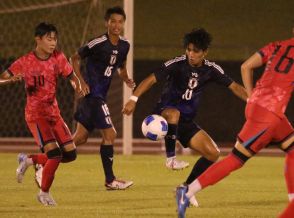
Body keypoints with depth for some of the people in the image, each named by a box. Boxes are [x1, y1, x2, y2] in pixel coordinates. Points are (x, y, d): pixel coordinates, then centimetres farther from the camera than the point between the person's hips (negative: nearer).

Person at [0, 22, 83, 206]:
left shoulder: (58, 58, -1)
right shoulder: (25, 62, -11)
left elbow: (72, 76, 4)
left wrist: (78, 86, -18)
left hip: (54, 113, 6)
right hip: (35, 115, -6)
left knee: (70, 154, 1)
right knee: (54, 152, -20)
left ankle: (29, 160, 21)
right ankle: (44, 193, 0)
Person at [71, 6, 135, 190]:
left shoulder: (124, 45, 5)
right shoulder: (98, 43, -16)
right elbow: (75, 58, -6)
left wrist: (126, 79, 4)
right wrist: (81, 81, -15)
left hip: (101, 95, 8)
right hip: (93, 94, -8)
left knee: (80, 138, 13)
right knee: (110, 134, -8)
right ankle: (110, 180, 0)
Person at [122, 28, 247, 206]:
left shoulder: (211, 69, -2)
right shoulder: (177, 64, -15)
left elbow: (234, 86, 5)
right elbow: (152, 79, -21)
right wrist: (134, 99, -33)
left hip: (186, 121, 5)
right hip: (166, 111, -5)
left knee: (213, 153, -7)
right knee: (174, 114, -43)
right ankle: (171, 157, -27)